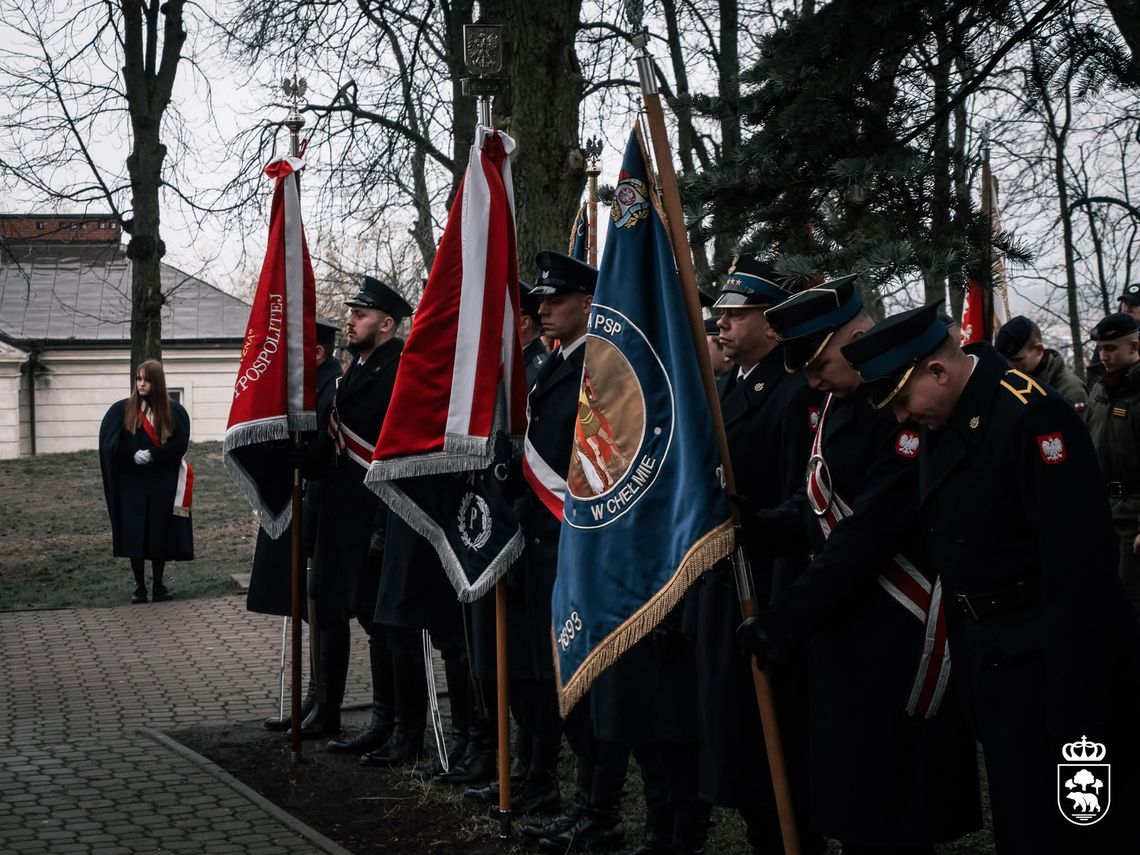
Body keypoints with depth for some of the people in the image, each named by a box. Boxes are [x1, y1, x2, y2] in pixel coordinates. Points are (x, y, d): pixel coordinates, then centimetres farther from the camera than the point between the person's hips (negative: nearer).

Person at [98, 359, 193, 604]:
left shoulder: (174, 411, 0)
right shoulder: (121, 410, 1)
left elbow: (179, 444, -6)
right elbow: (110, 446, -4)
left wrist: (152, 455, -17)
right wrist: (133, 456, -19)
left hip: (163, 484, 0)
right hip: (131, 483, 0)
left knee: (161, 535, 2)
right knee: (135, 535, 0)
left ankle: (158, 585, 15)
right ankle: (139, 587, 9)